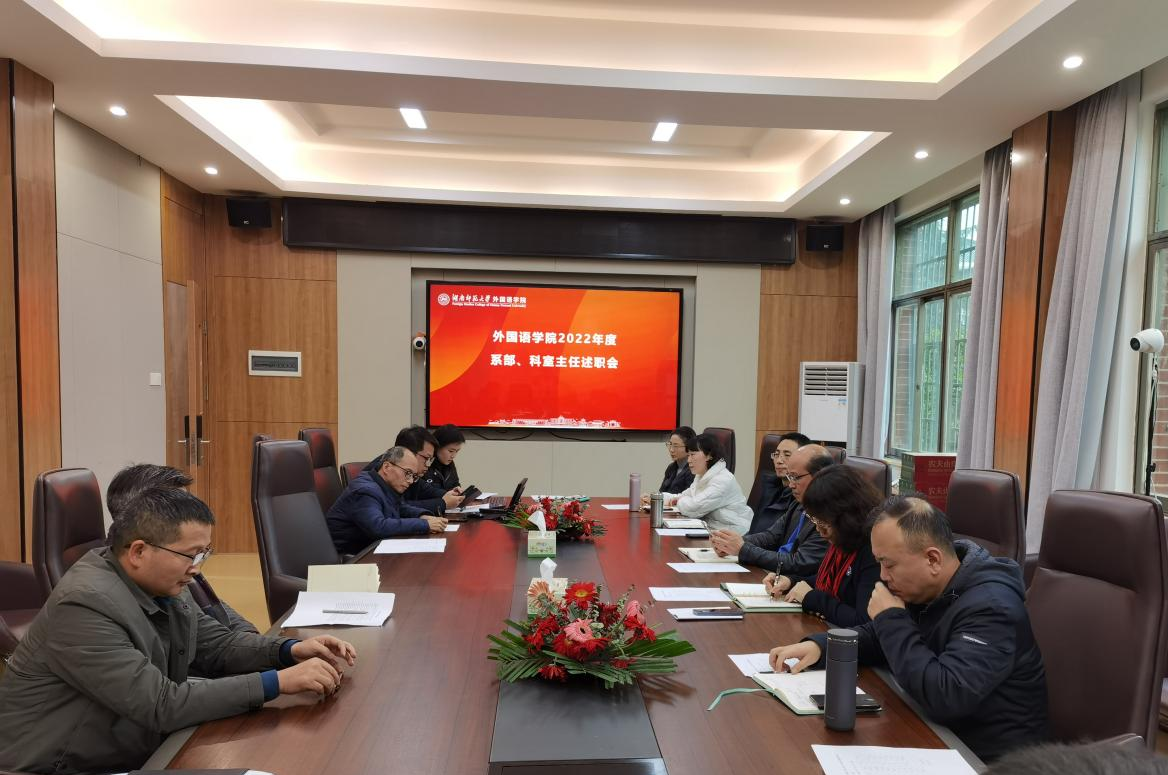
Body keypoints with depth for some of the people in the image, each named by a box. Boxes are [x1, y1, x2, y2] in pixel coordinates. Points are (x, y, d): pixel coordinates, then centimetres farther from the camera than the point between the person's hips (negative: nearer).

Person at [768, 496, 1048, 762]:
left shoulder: (990, 607, -26)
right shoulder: (921, 590, 1)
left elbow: (945, 697, -35)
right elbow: (878, 638, 11)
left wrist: (892, 619, -25)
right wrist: (819, 645, -8)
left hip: (985, 756, -7)